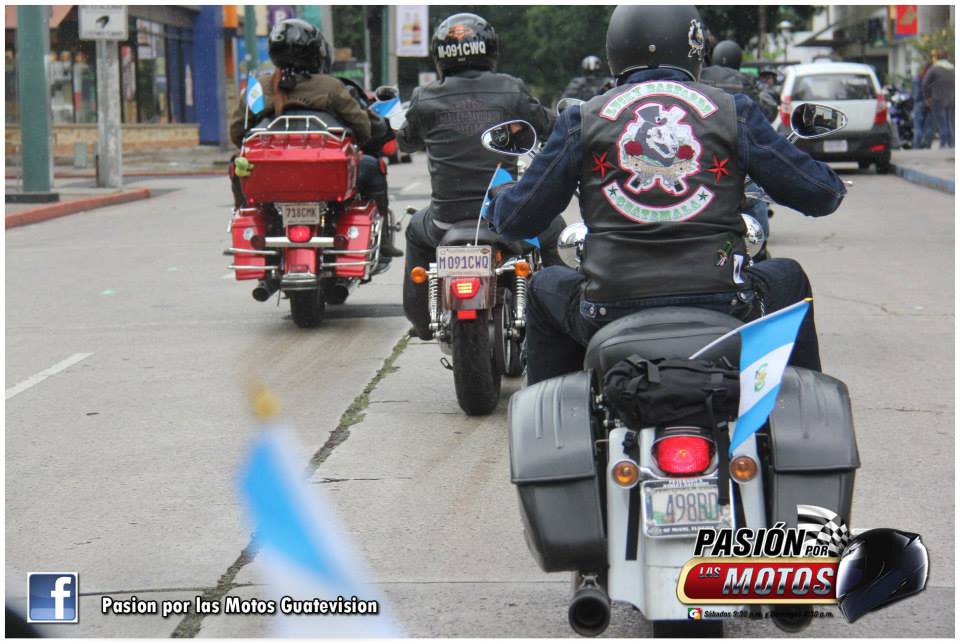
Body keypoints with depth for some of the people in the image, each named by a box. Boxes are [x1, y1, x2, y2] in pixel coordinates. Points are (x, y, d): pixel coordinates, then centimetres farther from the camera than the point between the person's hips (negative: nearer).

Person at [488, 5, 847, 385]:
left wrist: (500, 198, 35)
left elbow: (517, 221, 10)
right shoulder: (733, 112, 4)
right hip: (721, 307, 0)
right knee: (789, 279, 32)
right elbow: (819, 195, 9)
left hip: (610, 311, 0)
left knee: (545, 289, 33)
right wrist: (830, 184, 34)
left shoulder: (583, 120, 6)